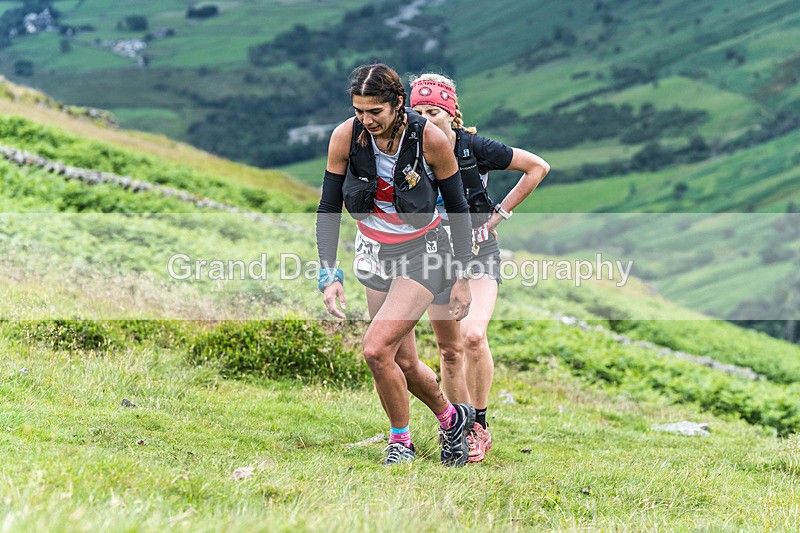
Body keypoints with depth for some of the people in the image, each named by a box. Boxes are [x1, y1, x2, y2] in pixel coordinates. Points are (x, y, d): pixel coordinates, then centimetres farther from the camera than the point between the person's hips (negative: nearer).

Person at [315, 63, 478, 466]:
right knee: (403, 362, 9)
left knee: (376, 349, -19)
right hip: (375, 254, 4)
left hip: (423, 252, -4)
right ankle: (451, 418, 36)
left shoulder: (431, 139, -21)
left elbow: (458, 209, -9)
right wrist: (329, 274, -16)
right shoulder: (345, 136, -15)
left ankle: (401, 440, 4)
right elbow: (328, 209, -6)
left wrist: (462, 278, -7)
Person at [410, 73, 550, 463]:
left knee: (473, 336, -24)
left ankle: (480, 427, -11)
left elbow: (538, 168, -5)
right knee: (450, 350, 7)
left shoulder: (475, 148, -14)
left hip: (478, 252, -4)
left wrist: (499, 214, -6)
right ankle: (461, 430, 21)